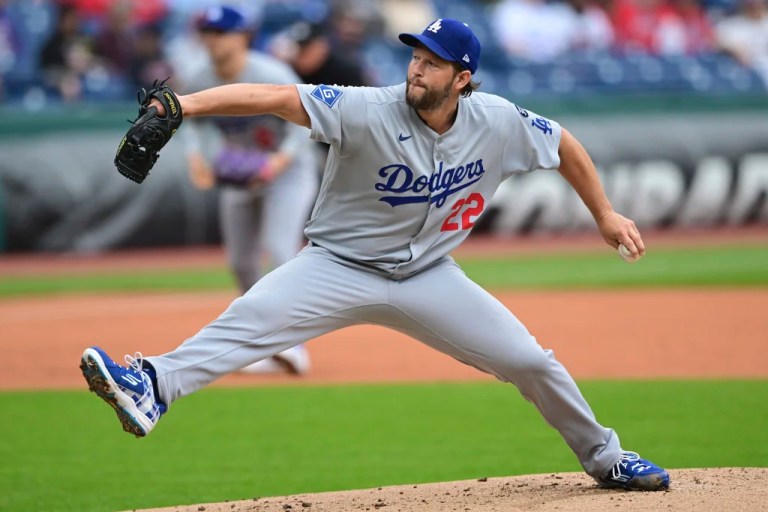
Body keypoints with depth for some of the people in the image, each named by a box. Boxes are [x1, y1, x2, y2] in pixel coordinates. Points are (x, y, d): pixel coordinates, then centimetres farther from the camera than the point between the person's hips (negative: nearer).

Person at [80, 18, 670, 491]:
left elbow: (565, 145, 7)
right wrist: (185, 104, -44)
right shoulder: (368, 111, -22)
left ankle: (603, 457, 26)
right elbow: (277, 98, -32)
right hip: (340, 268, -3)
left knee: (532, 362, 2)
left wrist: (606, 215, 12)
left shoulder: (498, 123, -11)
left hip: (427, 275, 3)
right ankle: (152, 387, -47)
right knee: (251, 318, -28)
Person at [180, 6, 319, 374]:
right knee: (241, 262, 8)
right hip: (240, 176, 6)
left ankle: (294, 344, -27)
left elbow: (305, 122, -20)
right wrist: (195, 156, -11)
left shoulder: (272, 76, -24)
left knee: (279, 249, -23)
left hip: (289, 170, -6)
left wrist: (280, 160, -32)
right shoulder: (198, 81, -9)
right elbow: (192, 121, 8)